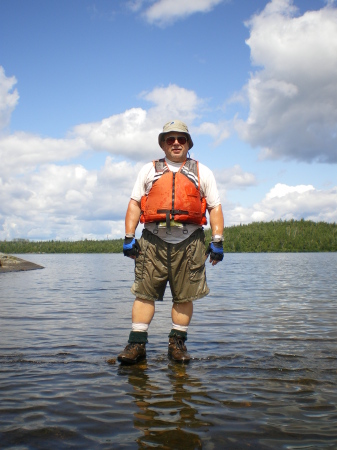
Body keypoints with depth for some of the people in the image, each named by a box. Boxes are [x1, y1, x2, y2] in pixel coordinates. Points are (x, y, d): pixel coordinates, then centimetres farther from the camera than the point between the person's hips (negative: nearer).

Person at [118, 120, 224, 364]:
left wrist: (217, 241, 3)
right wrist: (129, 237, 3)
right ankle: (137, 343, 0)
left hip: (189, 242, 0)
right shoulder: (149, 170, 18)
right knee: (144, 293, -4)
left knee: (184, 296, 2)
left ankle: (177, 343, 13)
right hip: (154, 240, 0)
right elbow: (134, 204, 13)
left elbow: (215, 207, 12)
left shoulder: (202, 172, 17)